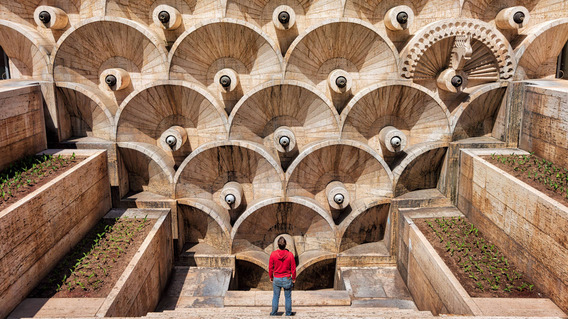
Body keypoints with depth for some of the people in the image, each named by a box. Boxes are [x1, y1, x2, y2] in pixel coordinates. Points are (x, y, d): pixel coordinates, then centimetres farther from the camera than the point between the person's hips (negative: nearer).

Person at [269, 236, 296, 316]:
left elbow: (270, 267, -4)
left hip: (276, 279, 1)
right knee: (288, 297, 13)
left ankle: (273, 313, 24)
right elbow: (293, 268, -6)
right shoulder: (290, 254, -14)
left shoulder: (273, 254, -13)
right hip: (287, 279, -1)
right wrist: (293, 279, 7)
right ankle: (288, 313, 22)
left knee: (275, 297, 14)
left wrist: (271, 277, 12)